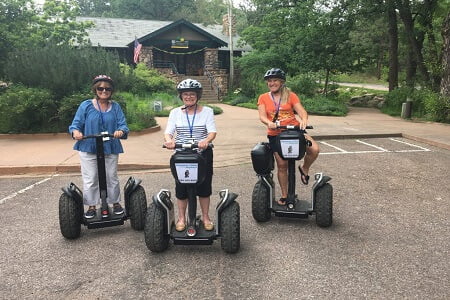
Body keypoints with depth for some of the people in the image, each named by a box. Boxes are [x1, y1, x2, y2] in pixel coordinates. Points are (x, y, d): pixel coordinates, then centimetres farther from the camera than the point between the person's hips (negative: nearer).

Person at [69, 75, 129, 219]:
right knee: (90, 180, 5)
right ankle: (92, 206, 20)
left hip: (110, 149, 1)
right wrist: (75, 131, -22)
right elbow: (76, 124, 1)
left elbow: (123, 125, -1)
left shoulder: (115, 107, 6)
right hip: (88, 149, -1)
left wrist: (121, 131, -24)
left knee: (112, 178, 11)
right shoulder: (86, 106, 1)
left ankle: (116, 203, 28)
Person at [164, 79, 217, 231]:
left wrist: (206, 140, -34)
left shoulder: (207, 111, 0)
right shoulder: (175, 112, 5)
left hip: (203, 153, -1)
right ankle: (181, 218, 21)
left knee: (204, 186, 6)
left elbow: (212, 131, -12)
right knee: (181, 187, 3)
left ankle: (205, 217, 24)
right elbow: (168, 132, -4)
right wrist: (168, 140, -28)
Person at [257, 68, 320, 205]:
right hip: (275, 134, 0)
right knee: (282, 165, 1)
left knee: (314, 149, -22)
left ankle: (304, 169, 9)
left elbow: (301, 110, -8)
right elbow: (262, 115, -7)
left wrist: (304, 120, -31)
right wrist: (269, 122, -30)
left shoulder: (291, 96, 4)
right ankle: (284, 195, 19)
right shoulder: (263, 98, 5)